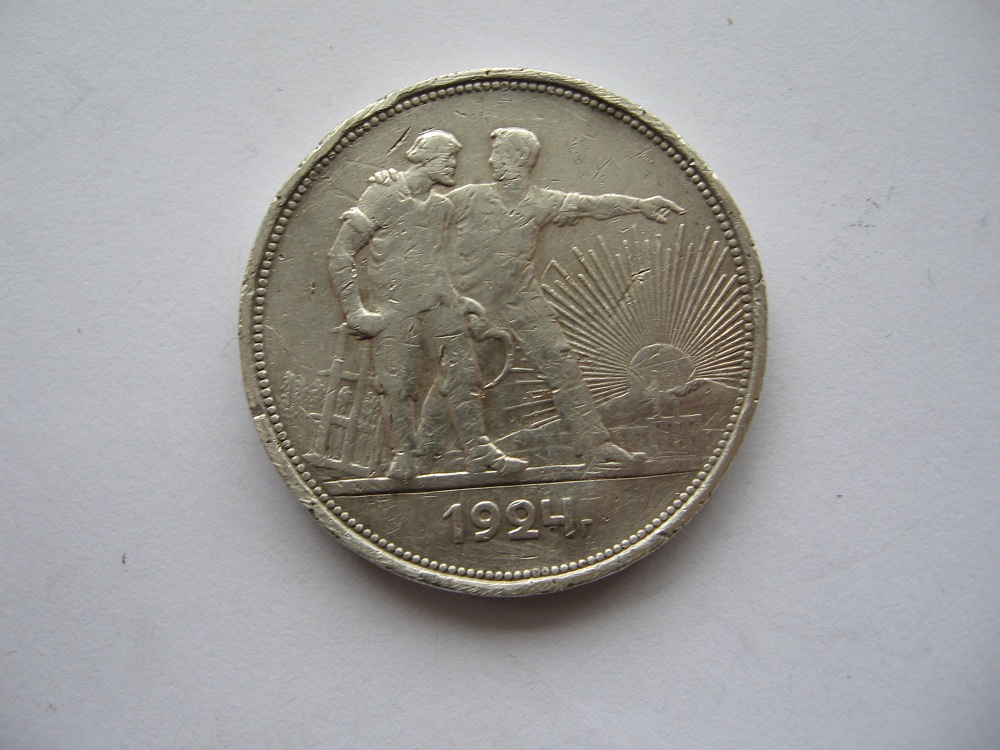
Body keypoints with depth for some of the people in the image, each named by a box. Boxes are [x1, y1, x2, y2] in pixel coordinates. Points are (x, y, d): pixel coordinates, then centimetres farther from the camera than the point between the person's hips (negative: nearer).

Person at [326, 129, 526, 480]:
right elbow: (340, 254, -6)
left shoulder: (443, 207, 15)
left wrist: (458, 299, 16)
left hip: (441, 307, 5)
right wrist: (355, 311, -10)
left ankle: (479, 452, 11)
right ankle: (403, 457, 9)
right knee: (397, 385, -4)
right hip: (394, 311, -5)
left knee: (462, 377, 3)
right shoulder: (381, 196, -4)